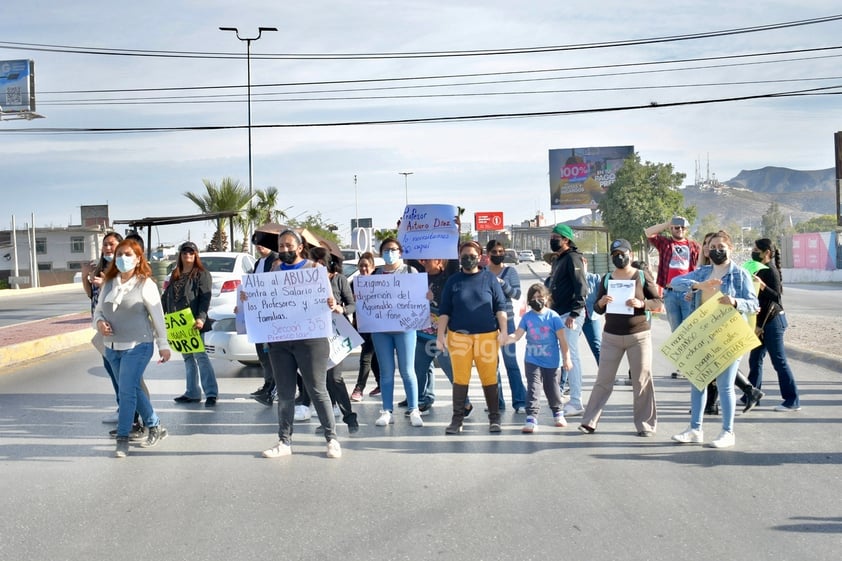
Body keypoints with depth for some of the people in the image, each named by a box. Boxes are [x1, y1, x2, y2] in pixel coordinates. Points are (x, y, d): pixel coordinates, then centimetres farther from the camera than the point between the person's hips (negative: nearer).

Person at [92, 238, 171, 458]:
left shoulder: (145, 284, -8)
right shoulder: (108, 284, 8)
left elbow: (158, 316, -7)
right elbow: (98, 309, 14)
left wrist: (163, 344, -7)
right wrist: (99, 322, -9)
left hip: (137, 346, -7)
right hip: (112, 347, 7)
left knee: (127, 391, -10)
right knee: (132, 390, 14)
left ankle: (122, 439, -2)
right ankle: (155, 427, 29)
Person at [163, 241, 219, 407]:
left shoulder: (202, 274, -3)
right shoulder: (175, 275, 17)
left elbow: (205, 298, -13)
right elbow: (166, 297, 18)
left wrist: (201, 318, -25)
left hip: (193, 323, -7)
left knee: (200, 355, -9)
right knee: (187, 358, 10)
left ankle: (211, 392, -8)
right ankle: (192, 393, 16)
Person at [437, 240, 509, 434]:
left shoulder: (489, 278, 7)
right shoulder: (453, 281, 10)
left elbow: (500, 307, 6)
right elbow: (444, 310, 10)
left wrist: (504, 331, -2)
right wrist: (440, 335, 3)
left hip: (487, 336, -1)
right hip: (458, 336, 1)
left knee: (489, 377, 0)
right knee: (460, 378, 0)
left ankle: (494, 419, 11)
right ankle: (457, 420, 8)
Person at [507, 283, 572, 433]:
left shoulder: (553, 317, -8)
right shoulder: (527, 317, -3)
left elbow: (562, 339, -5)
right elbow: (517, 336, -8)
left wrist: (566, 358, -5)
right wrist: (505, 338, -28)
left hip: (552, 361, -1)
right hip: (532, 361, 1)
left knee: (553, 389, 13)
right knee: (532, 388, -8)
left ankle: (558, 413, 38)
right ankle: (531, 419, -9)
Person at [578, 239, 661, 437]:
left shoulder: (643, 276, 2)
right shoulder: (606, 279, 9)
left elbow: (658, 301, 2)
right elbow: (597, 309, 11)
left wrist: (641, 304, -18)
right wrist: (601, 302, -12)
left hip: (639, 335, -2)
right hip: (611, 336, 2)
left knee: (642, 380, 3)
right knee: (603, 380, 2)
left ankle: (646, 424, 12)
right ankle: (589, 421, 5)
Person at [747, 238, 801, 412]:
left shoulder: (771, 271, -15)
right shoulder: (763, 270, 13)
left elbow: (776, 296, -24)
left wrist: (761, 285, -36)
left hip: (773, 320, -10)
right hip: (764, 321, 10)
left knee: (779, 361, -6)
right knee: (755, 359, 12)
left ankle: (793, 401, 1)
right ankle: (752, 396, 20)